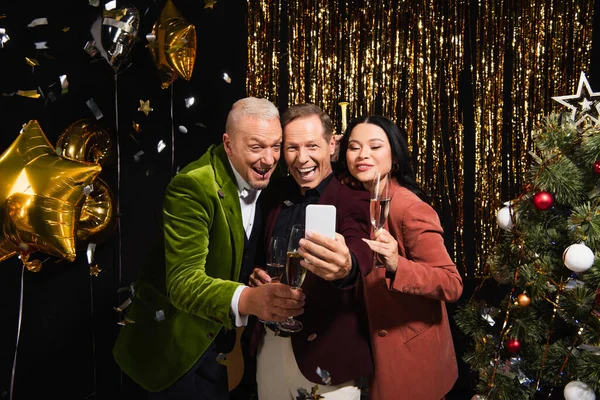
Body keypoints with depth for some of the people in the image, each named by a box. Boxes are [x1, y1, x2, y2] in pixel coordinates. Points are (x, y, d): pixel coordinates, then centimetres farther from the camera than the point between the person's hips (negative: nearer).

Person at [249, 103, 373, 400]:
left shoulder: (353, 200, -15)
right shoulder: (277, 194, 2)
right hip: (270, 345, 5)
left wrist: (346, 266, -57)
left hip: (326, 352, -5)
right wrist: (257, 275, -7)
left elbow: (360, 250, -34)